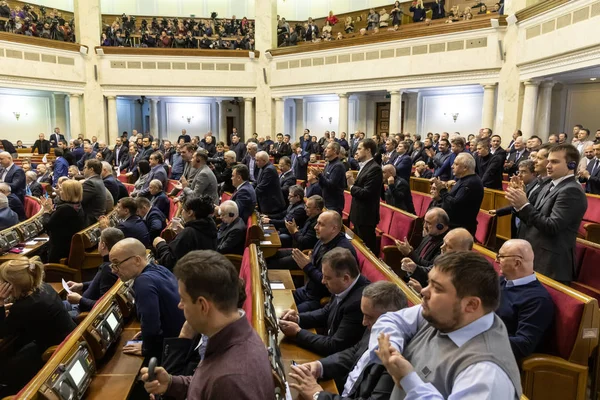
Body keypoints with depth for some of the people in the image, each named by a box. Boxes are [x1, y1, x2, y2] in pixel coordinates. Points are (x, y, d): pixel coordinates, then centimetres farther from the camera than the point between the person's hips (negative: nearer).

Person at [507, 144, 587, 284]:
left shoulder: (571, 191, -15)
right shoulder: (549, 187, 14)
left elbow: (552, 227, -22)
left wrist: (524, 205, -21)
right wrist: (519, 205, -4)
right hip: (536, 258, 9)